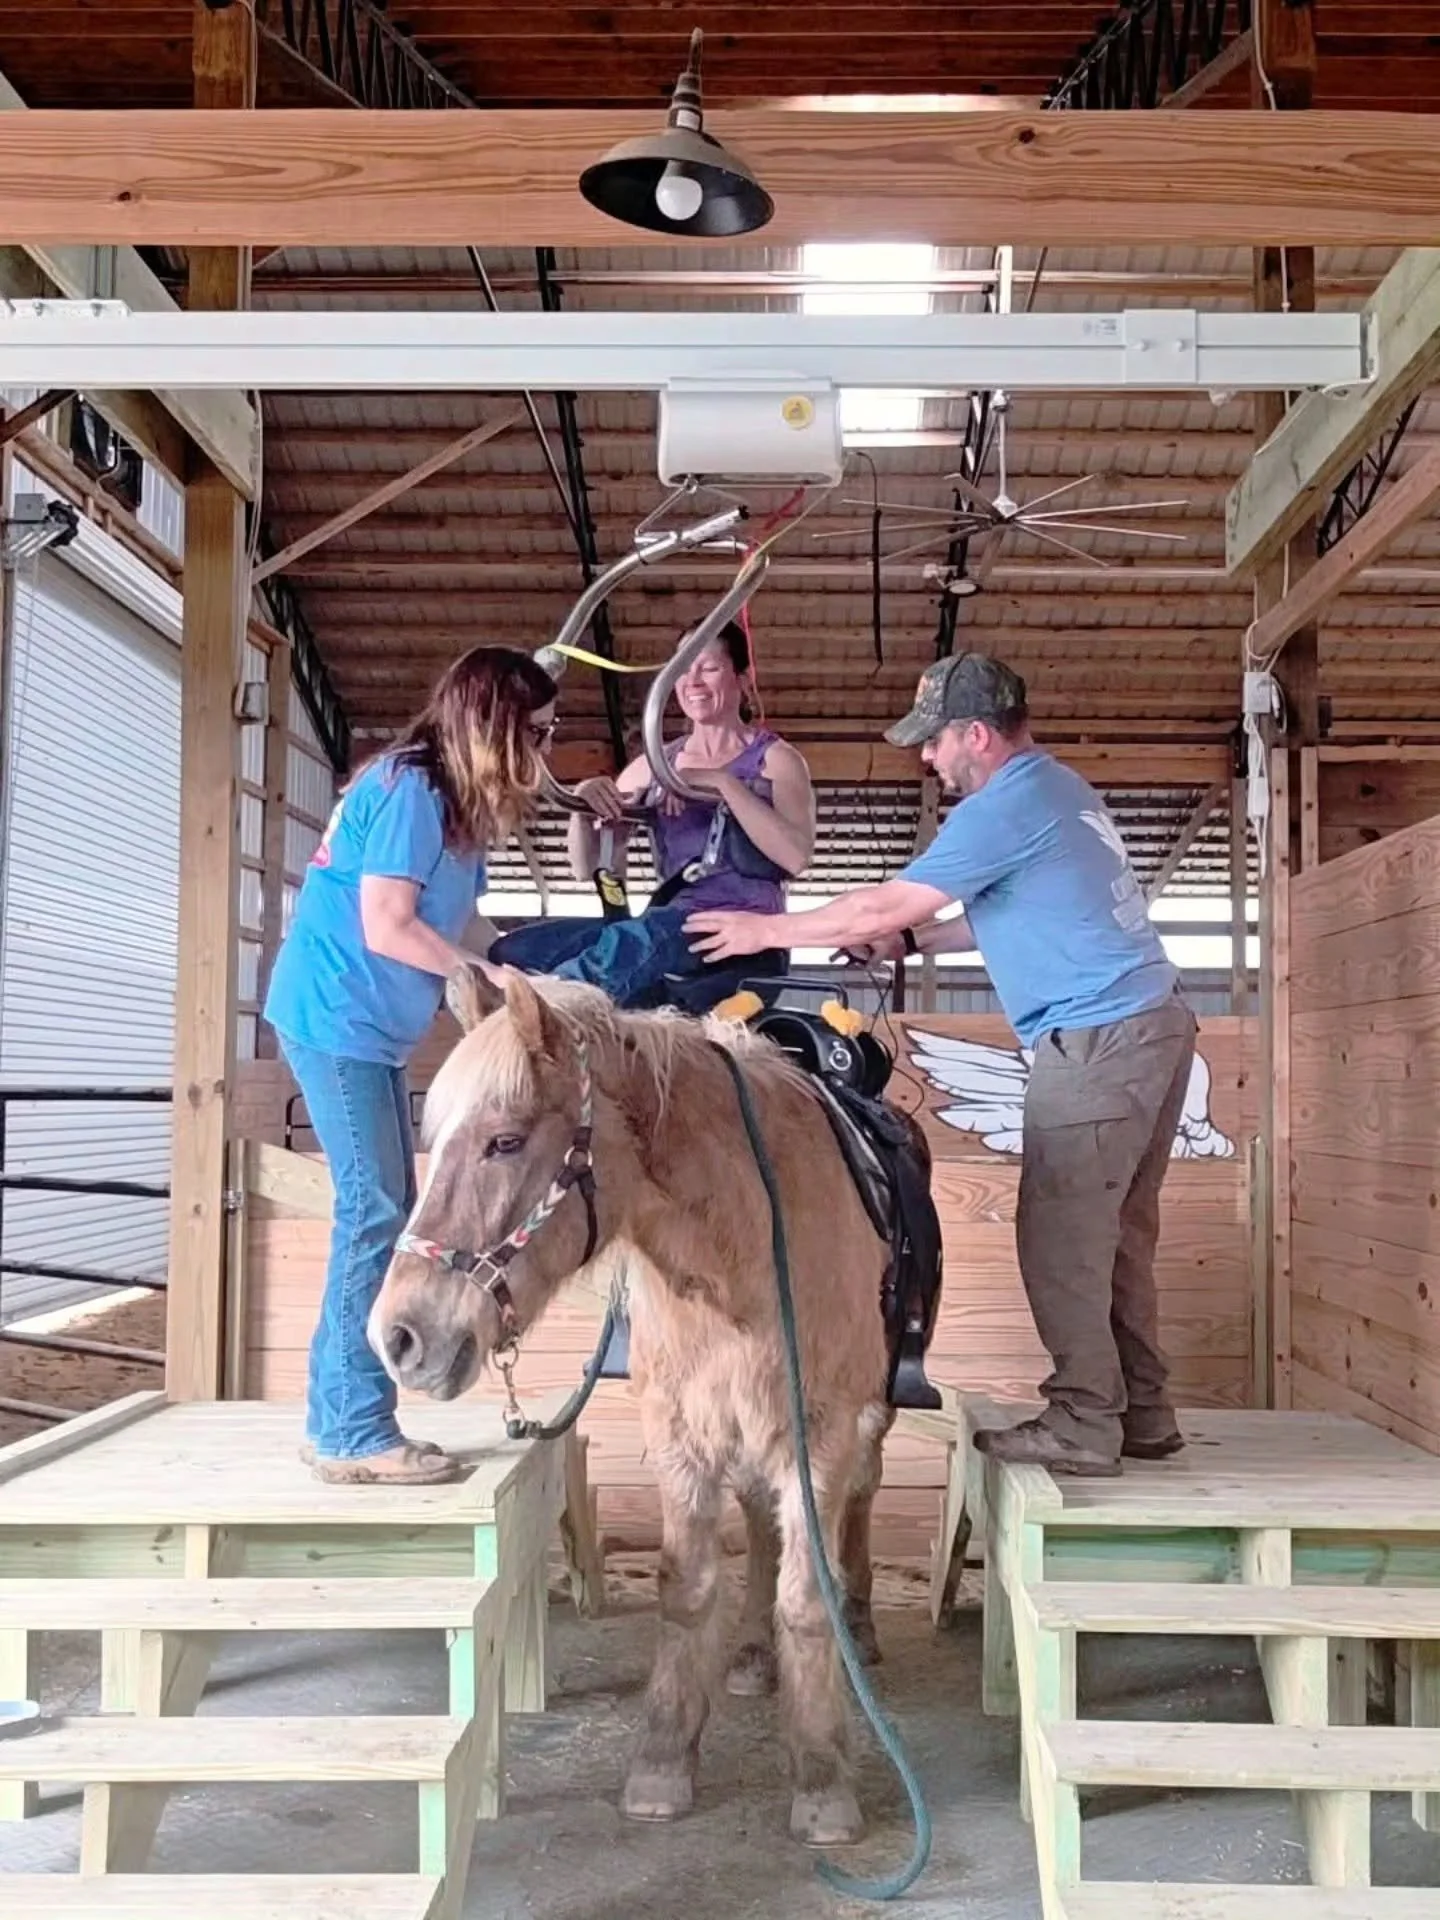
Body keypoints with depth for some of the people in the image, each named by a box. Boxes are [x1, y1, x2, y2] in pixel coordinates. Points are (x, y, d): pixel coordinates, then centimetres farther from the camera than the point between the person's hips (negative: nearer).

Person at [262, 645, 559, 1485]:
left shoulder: (454, 803, 13)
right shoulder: (410, 790, -16)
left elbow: (464, 928, 9)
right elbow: (388, 929, -21)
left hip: (371, 1028, 10)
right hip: (339, 1021, -10)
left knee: (386, 1213, 10)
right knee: (374, 1213, -9)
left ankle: (339, 1417, 16)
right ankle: (355, 1433, -3)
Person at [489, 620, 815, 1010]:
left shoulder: (775, 759, 7)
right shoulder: (653, 765, 18)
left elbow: (797, 857, -12)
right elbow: (588, 868, 15)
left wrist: (723, 783, -17)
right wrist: (583, 808, -6)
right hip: (662, 935, 5)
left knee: (629, 944, -39)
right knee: (513, 951, -19)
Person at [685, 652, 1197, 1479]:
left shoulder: (1004, 809, -14)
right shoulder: (1060, 788, 16)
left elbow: (882, 906, -12)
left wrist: (765, 930, -2)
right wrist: (912, 941, 21)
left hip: (1099, 1040, -10)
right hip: (1155, 1022, 10)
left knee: (1061, 1238, -3)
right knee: (1116, 1234, 14)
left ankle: (1084, 1425, 3)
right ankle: (1143, 1413, 19)